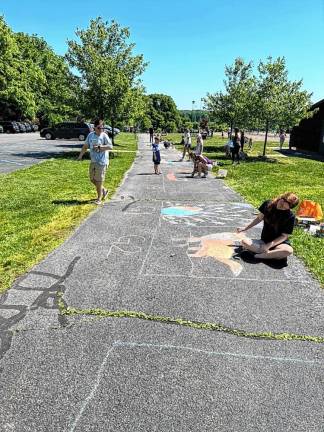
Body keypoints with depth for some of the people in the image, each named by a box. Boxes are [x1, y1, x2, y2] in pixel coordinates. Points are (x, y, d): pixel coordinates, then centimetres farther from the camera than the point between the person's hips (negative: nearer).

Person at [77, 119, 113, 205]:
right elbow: (85, 146, 13)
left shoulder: (104, 135, -8)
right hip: (93, 161, 6)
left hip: (102, 162, -6)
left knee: (99, 181, -2)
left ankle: (99, 199, 11)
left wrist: (99, 147, -23)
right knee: (92, 179, 13)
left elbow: (110, 146, -18)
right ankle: (104, 190, 34)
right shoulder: (90, 135, 8)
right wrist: (80, 156, 5)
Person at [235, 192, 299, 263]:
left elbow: (284, 236, -12)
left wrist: (269, 245, -23)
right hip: (264, 241, 3)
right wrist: (245, 228, 11)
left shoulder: (290, 216, -15)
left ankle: (255, 256, -31)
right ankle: (275, 254, -26)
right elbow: (259, 218, 9)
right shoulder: (268, 204, -6)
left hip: (279, 243, -3)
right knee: (244, 242, -23)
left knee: (289, 250, -37)